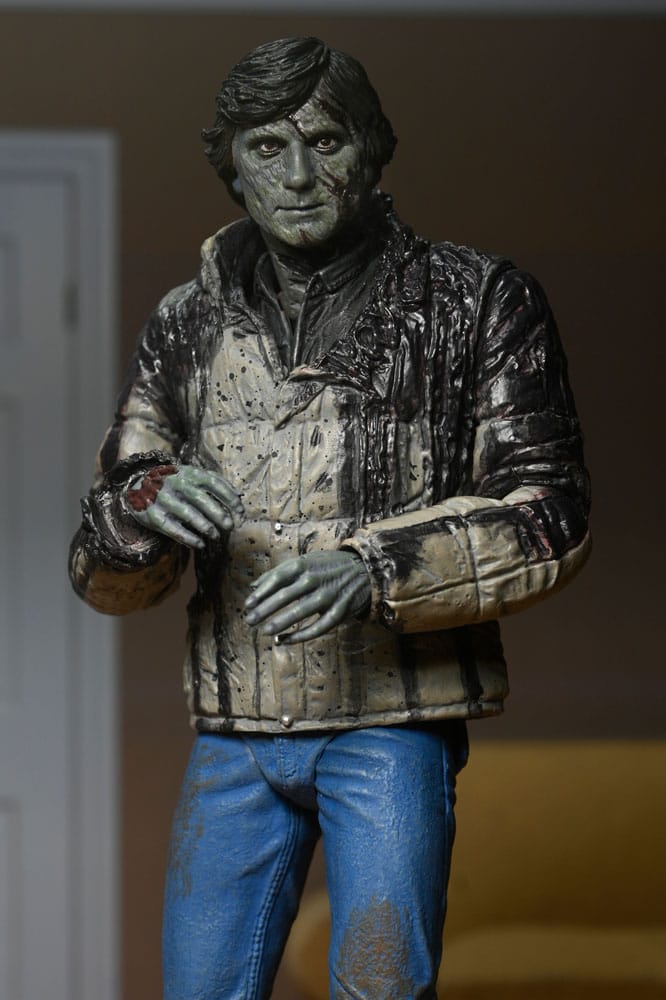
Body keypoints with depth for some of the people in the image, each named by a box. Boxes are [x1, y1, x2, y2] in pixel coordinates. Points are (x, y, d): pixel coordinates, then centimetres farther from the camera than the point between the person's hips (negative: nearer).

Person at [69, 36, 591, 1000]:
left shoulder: (479, 303, -2)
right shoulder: (188, 328, 7)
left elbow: (549, 517, -9)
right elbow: (107, 573, 6)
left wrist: (375, 571, -25)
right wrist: (145, 505, -19)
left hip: (395, 724, -3)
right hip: (237, 731, 4)